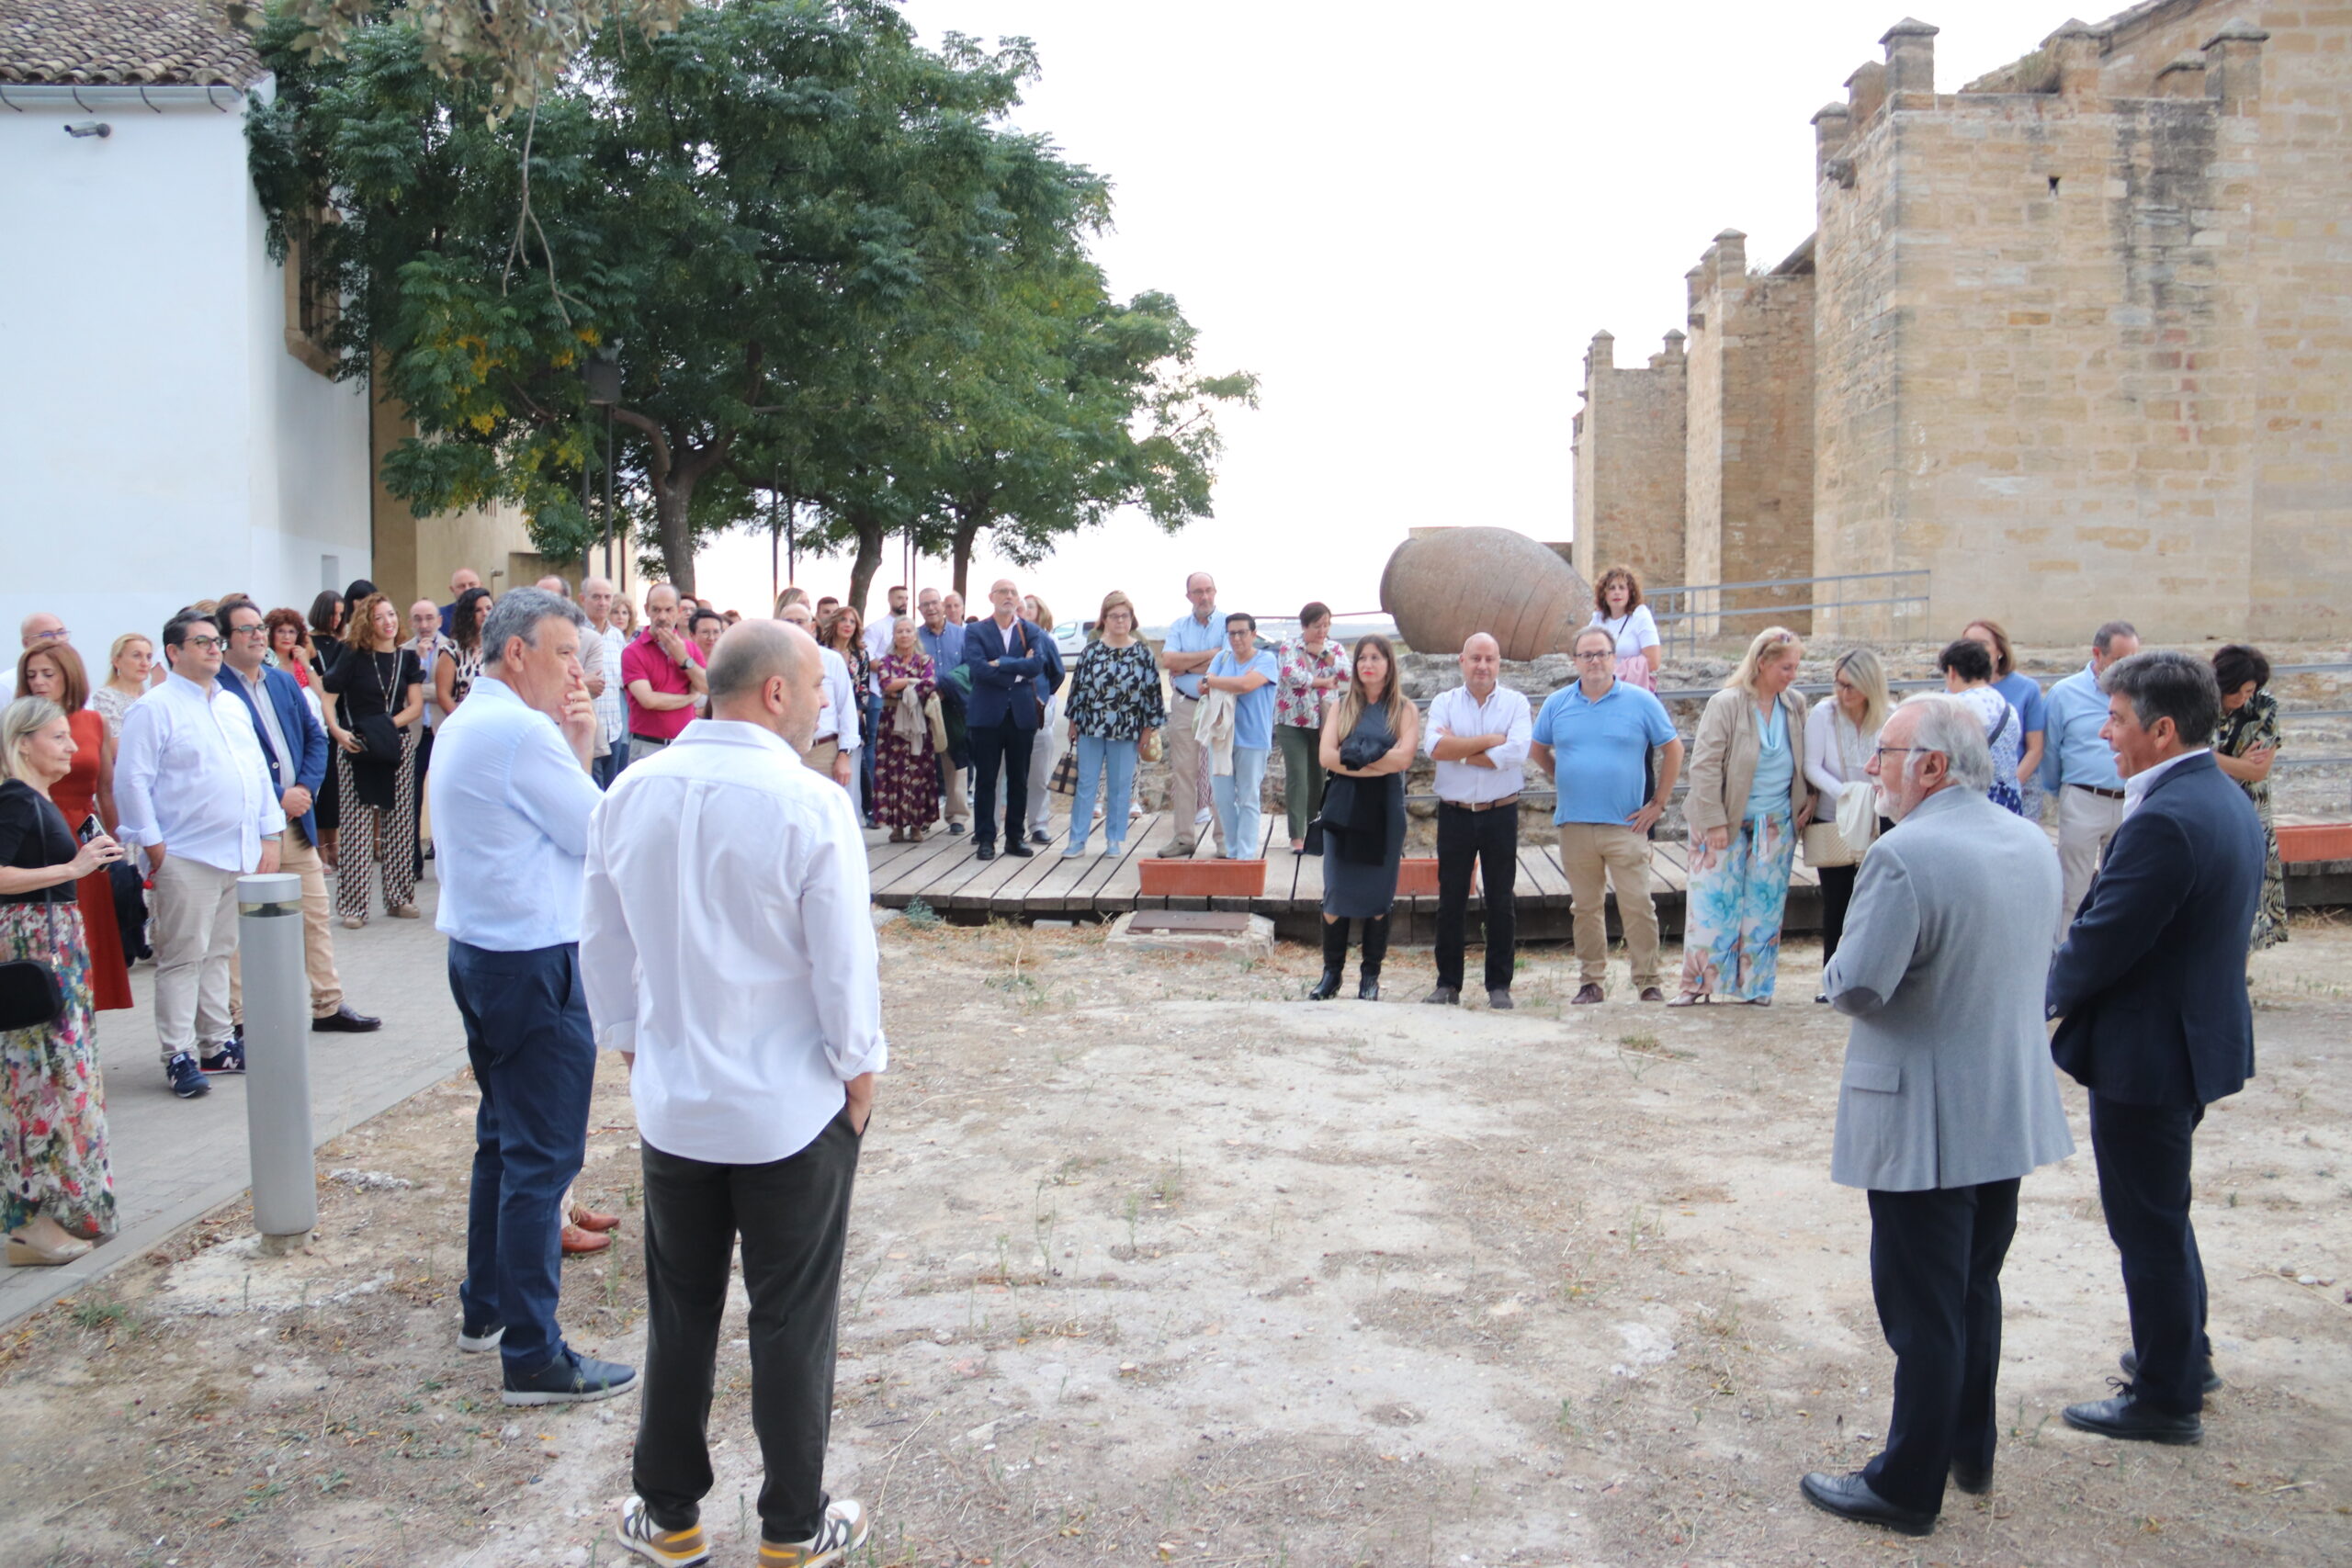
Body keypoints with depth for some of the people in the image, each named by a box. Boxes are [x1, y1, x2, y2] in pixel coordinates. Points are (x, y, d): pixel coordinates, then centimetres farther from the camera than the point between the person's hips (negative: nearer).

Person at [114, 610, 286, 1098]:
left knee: (218, 953, 15)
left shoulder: (233, 706, 16)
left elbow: (259, 770, 19)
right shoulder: (154, 709, -6)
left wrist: (269, 834, 13)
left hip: (241, 854, 7)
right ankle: (179, 1056, 2)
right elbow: (132, 780, -10)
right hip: (186, 858, -7)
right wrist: (153, 845, -13)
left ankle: (217, 1044, 22)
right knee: (183, 958, -3)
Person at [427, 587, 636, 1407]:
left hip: (480, 952, 11)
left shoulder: (464, 724, 14)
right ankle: (533, 1356, 2)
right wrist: (580, 750, 0)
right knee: (543, 1155, -4)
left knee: (504, 1138, 21)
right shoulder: (522, 732, -18)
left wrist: (573, 748, 3)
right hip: (531, 962, -11)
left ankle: (485, 1309, 33)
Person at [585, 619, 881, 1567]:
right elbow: (845, 965, -15)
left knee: (679, 1314, 18)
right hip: (792, 1109, -4)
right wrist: (860, 1072, 1)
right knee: (791, 1324, 10)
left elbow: (603, 949, 8)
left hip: (671, 1105, 5)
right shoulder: (809, 805, -19)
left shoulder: (630, 796, -2)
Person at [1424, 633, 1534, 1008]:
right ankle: (1448, 983, 14)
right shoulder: (1444, 703, 5)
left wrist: (1460, 750, -11)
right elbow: (1434, 745, -14)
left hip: (1501, 813, -1)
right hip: (1455, 814, 1)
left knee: (1501, 902, 4)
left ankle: (1499, 985, 13)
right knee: (1451, 900, 6)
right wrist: (1488, 741, -14)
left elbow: (1517, 751, -16)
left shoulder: (1515, 703, 2)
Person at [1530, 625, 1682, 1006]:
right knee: (1585, 907, 9)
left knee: (1638, 906, -3)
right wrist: (1565, 781, 11)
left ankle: (1649, 982, 5)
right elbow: (1537, 750, 21)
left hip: (1625, 824, -2)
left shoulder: (1640, 701, 0)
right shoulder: (1557, 703, 7)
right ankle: (1591, 981, 17)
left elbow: (1674, 749, 5)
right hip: (1574, 824, 3)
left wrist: (1657, 804, 2)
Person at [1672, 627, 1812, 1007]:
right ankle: (1698, 985, 7)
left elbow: (1804, 758, 18)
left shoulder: (1795, 705, 4)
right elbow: (1704, 765, -13)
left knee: (1764, 905, 7)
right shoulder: (1726, 704, -12)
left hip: (1776, 824, 5)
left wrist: (1809, 799, 6)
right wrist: (1714, 821, -15)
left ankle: (1755, 986, 17)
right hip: (1727, 822, -4)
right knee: (1713, 902, -2)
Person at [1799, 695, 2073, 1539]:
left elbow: (1856, 988, -26)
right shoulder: (2034, 844, 3)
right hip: (2012, 1112, 8)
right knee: (1976, 1287, 22)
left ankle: (1909, 1486, 16)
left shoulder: (1904, 855, -24)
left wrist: (1838, 973, -5)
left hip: (1924, 1120, -8)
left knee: (1922, 1310, 3)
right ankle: (1971, 1449, 37)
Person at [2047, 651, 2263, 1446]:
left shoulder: (2164, 821, -26)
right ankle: (2185, 1354, 41)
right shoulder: (2228, 800, 6)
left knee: (2148, 1225, 4)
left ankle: (2166, 1400, 18)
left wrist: (2050, 991, -4)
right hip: (2201, 1031, 10)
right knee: (2162, 1211, 25)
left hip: (2147, 1050, -10)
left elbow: (2099, 945, -25)